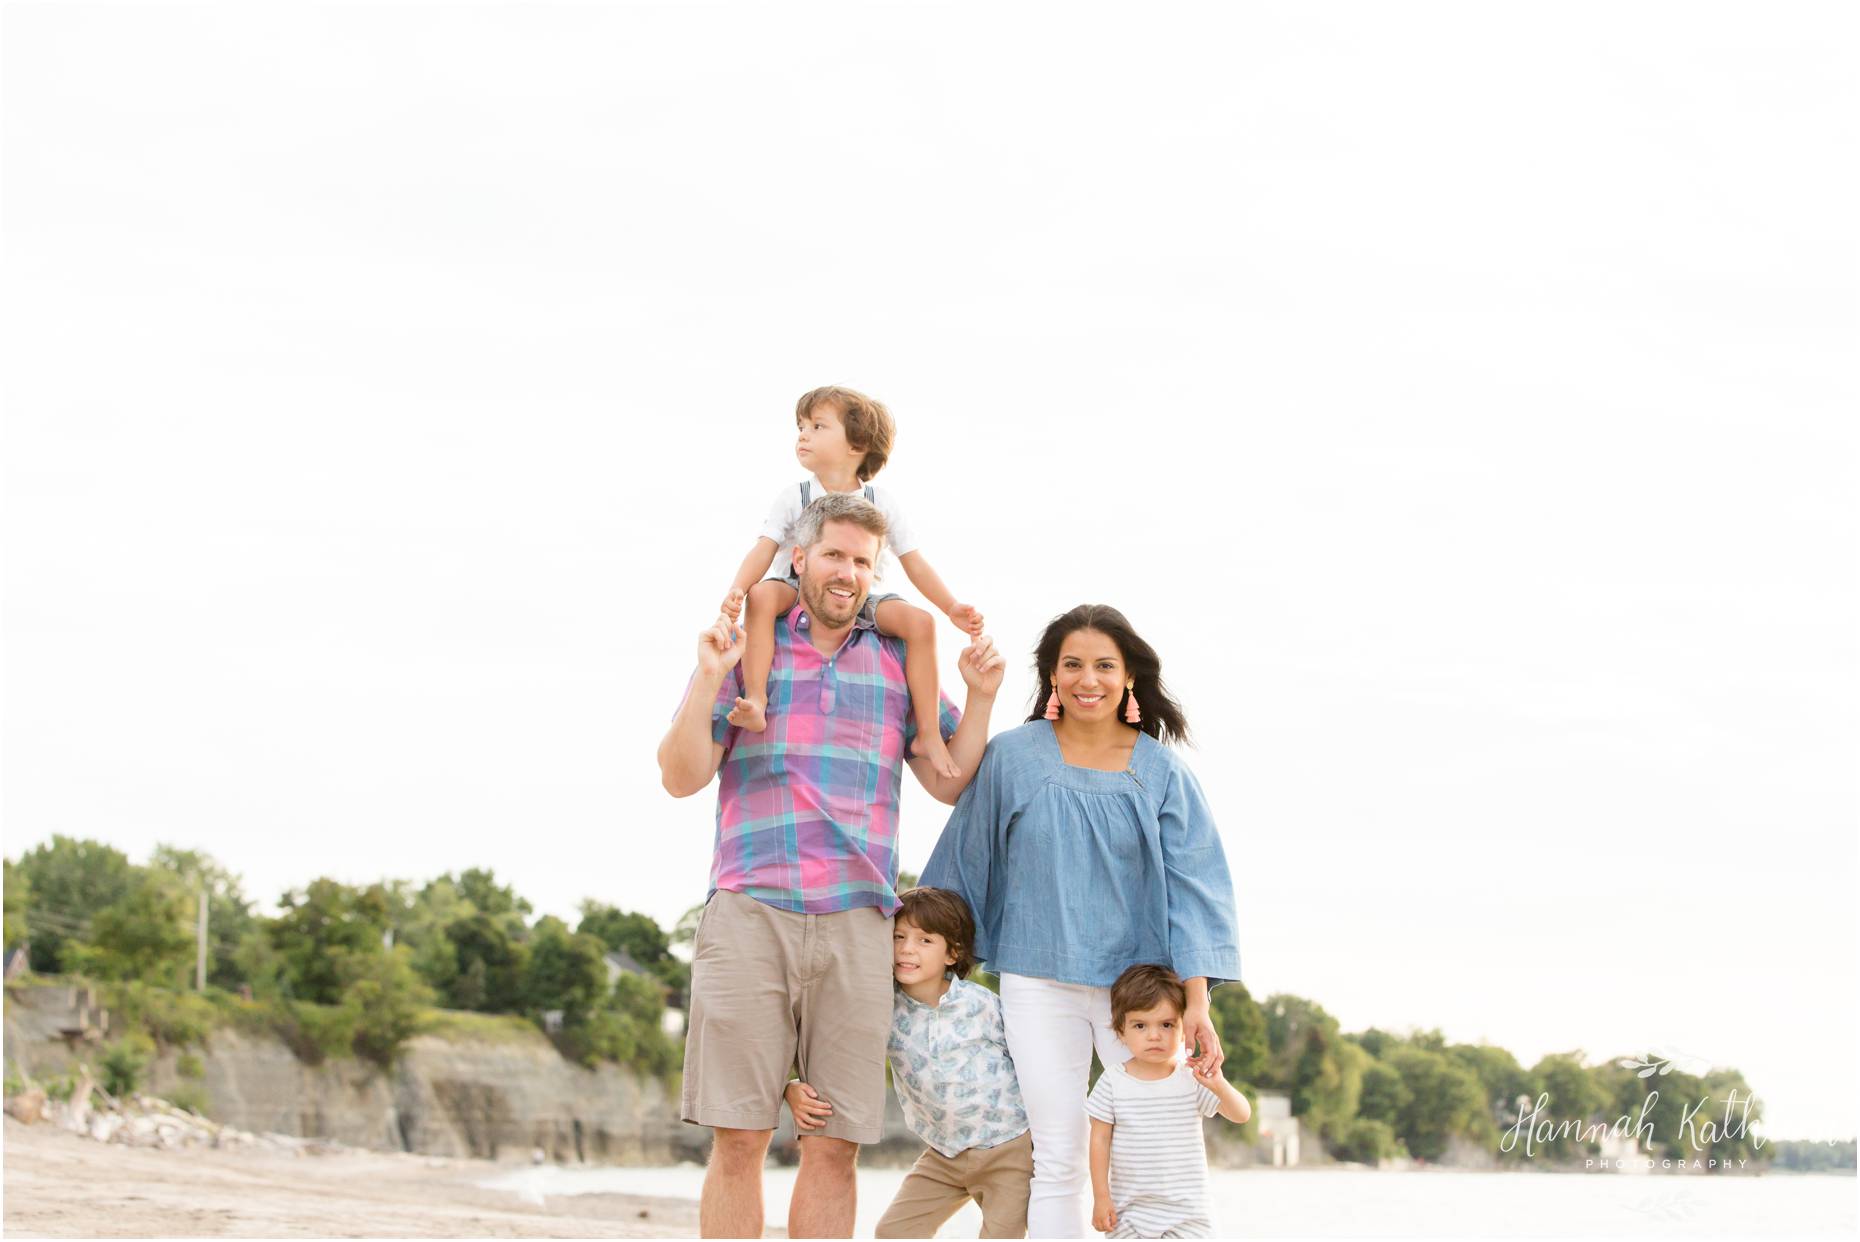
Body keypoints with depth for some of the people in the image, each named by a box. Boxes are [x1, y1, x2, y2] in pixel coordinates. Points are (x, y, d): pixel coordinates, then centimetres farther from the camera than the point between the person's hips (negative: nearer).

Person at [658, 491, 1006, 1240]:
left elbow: (950, 782, 17)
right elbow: (681, 777, 5)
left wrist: (980, 698, 5)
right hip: (750, 913, -2)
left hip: (858, 922, 2)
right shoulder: (745, 650, 11)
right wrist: (709, 680, -7)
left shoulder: (899, 663, 17)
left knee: (835, 1146, 0)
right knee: (738, 1140, -5)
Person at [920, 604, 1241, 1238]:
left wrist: (1196, 1002, -9)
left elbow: (1190, 885, -1)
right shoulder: (1012, 757, 2)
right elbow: (964, 869, 9)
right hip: (1040, 985, 0)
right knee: (1058, 1161, -3)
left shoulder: (1161, 770, 3)